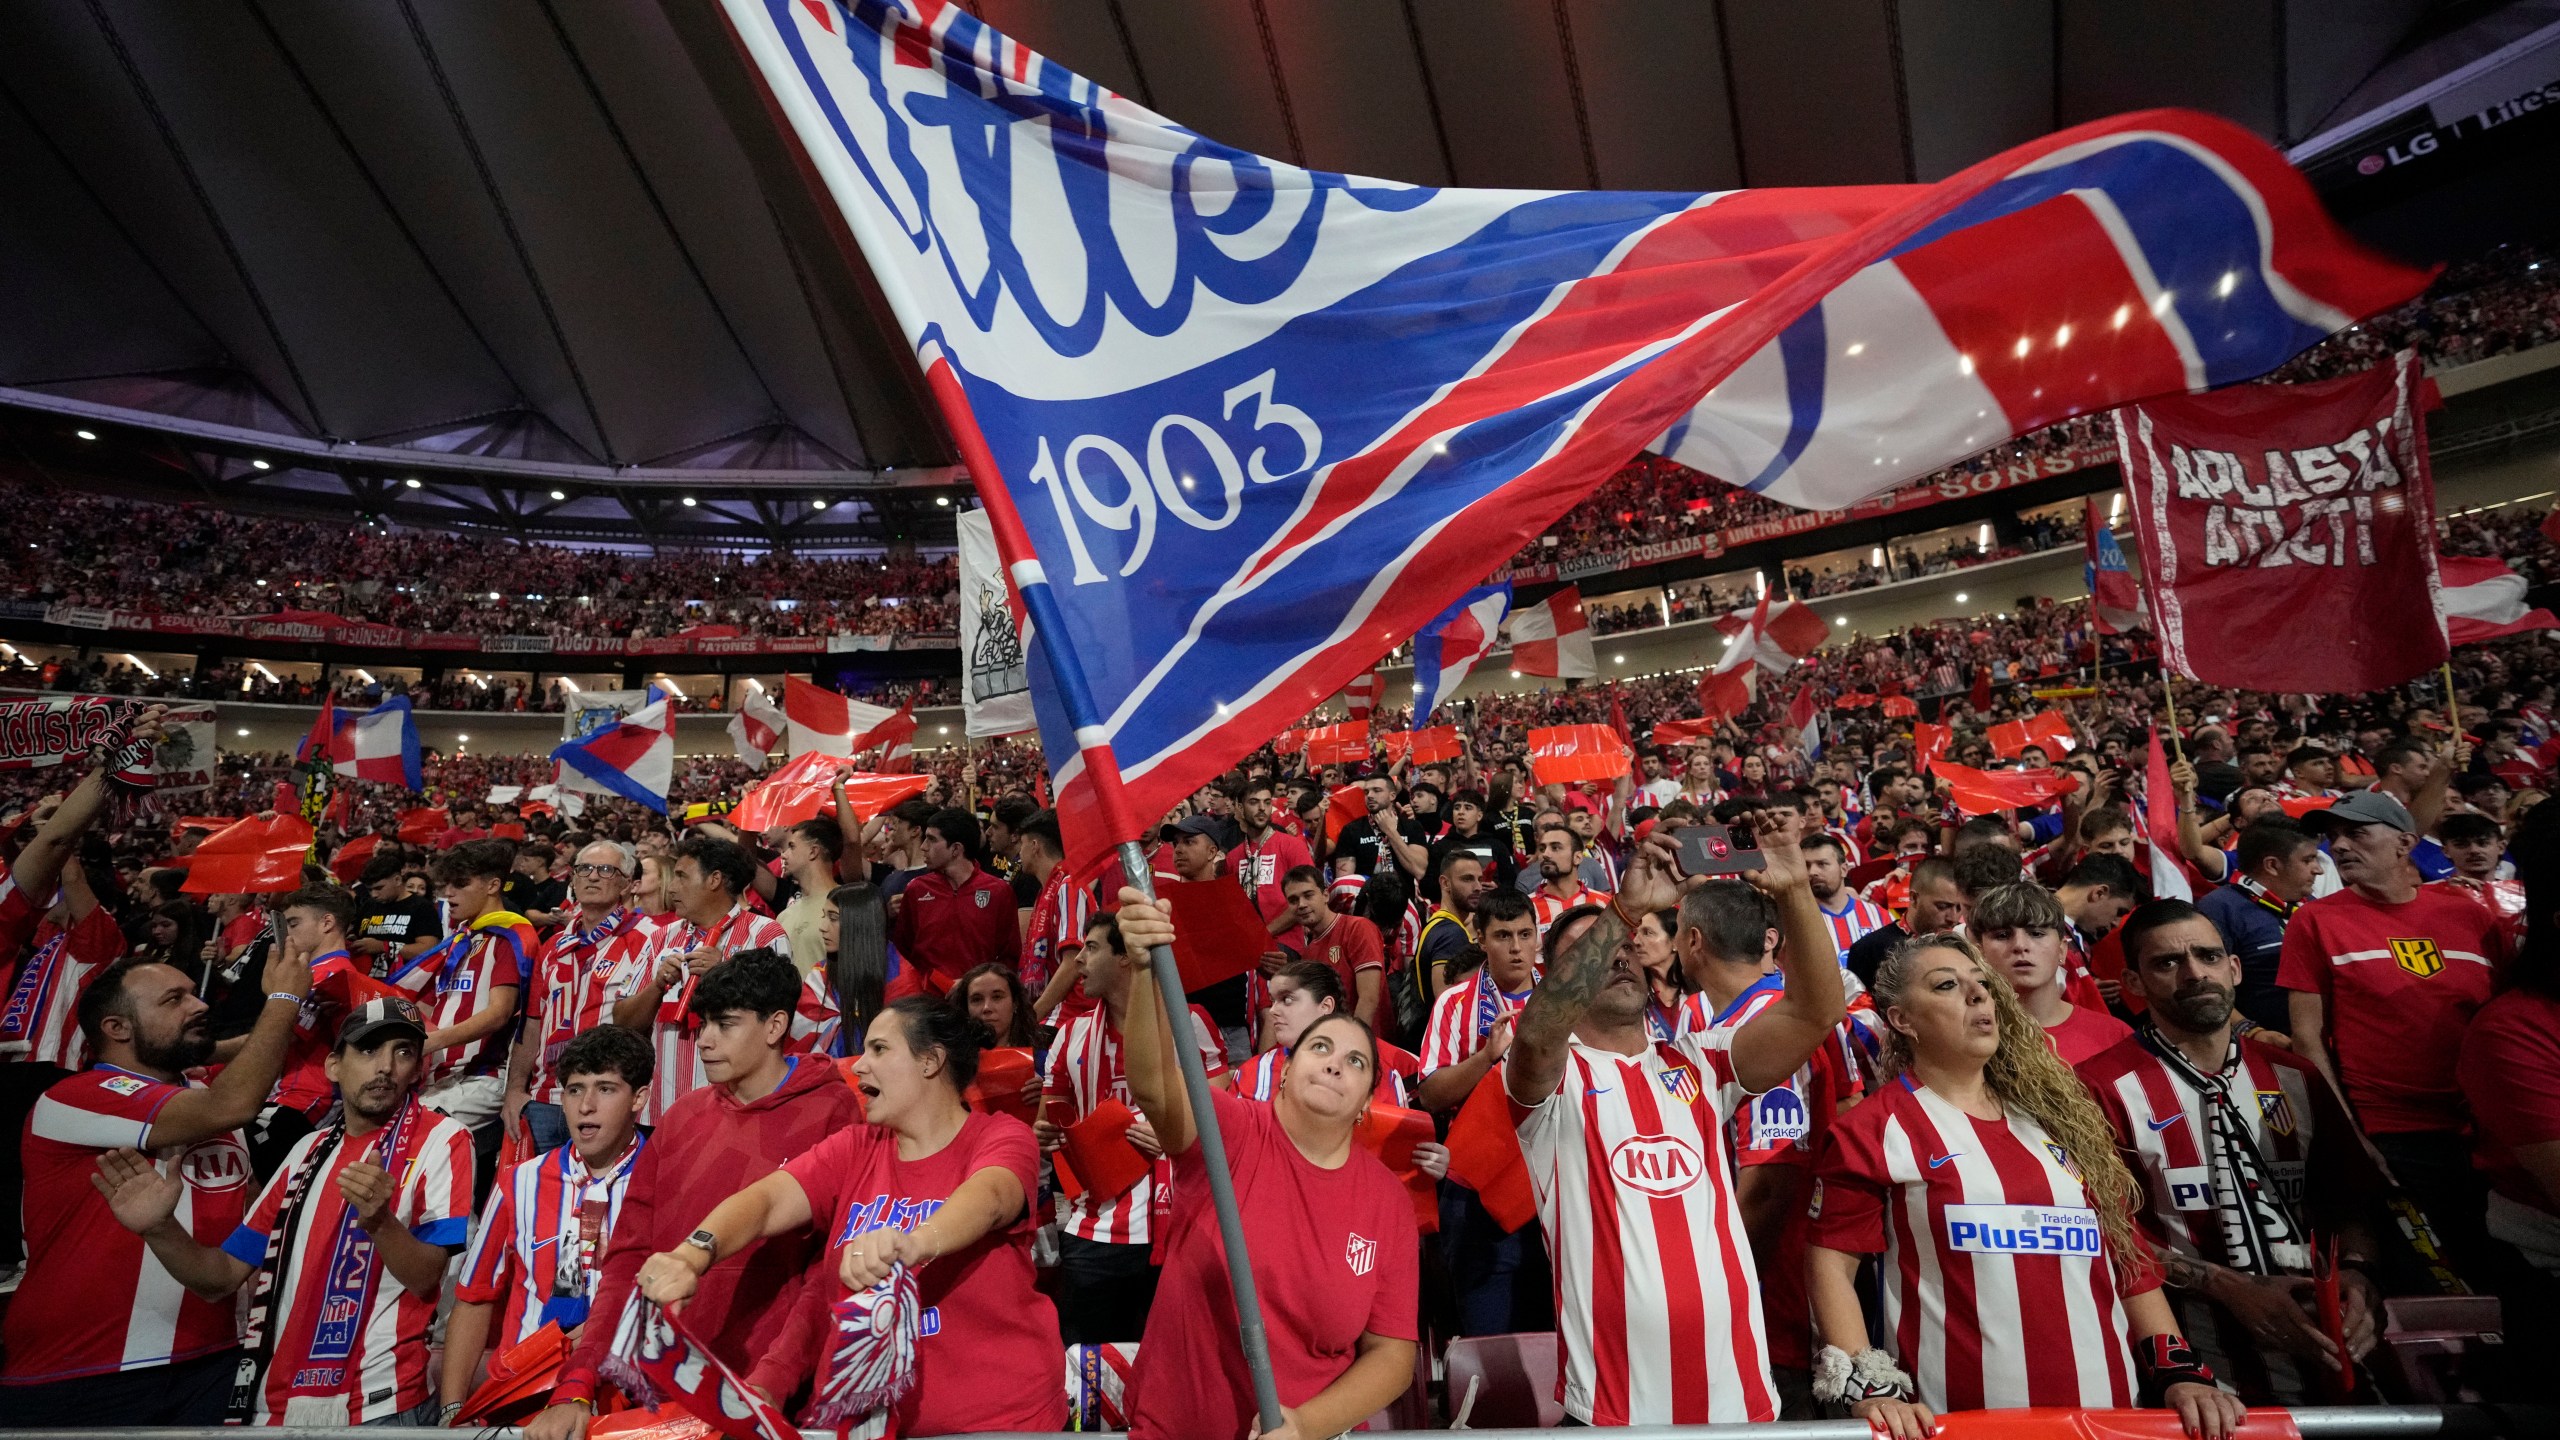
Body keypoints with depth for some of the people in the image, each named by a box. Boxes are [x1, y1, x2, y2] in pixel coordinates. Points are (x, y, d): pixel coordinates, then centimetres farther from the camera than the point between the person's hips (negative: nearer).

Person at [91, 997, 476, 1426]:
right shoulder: (310, 1151, 10)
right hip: (276, 1402, 6)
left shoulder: (441, 1140, -10)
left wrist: (378, 1221, -33)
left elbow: (425, 1278, -16)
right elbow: (224, 1277, 10)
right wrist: (160, 1229, -7)